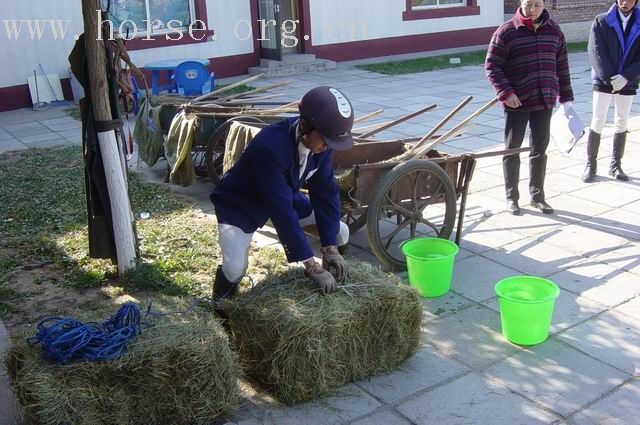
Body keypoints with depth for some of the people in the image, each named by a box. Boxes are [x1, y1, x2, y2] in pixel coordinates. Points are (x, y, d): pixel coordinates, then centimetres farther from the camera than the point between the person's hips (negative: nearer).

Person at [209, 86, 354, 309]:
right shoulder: (270, 146, -41)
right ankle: (221, 305, 7)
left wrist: (330, 247, -19)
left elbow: (326, 191, -13)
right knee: (234, 269, -26)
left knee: (340, 233, -3)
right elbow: (282, 210, -41)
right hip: (240, 204, -6)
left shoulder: (320, 141, -19)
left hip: (283, 196, 6)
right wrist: (311, 265, -37)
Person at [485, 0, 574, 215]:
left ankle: (537, 196, 24)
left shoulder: (554, 31, 6)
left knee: (540, 149, 11)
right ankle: (511, 197, 17)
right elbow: (492, 66, -7)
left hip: (544, 101, 4)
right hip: (516, 102, -4)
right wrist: (506, 92, -18)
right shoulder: (506, 32, -7)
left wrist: (565, 97, 11)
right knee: (512, 149, 5)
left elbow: (561, 67, 12)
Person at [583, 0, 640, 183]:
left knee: (622, 122, 8)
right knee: (598, 121, -3)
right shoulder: (602, 21, -2)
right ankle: (591, 164, 6)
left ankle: (616, 164, 18)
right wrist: (609, 77, -17)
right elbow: (596, 52, -9)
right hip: (603, 81, -2)